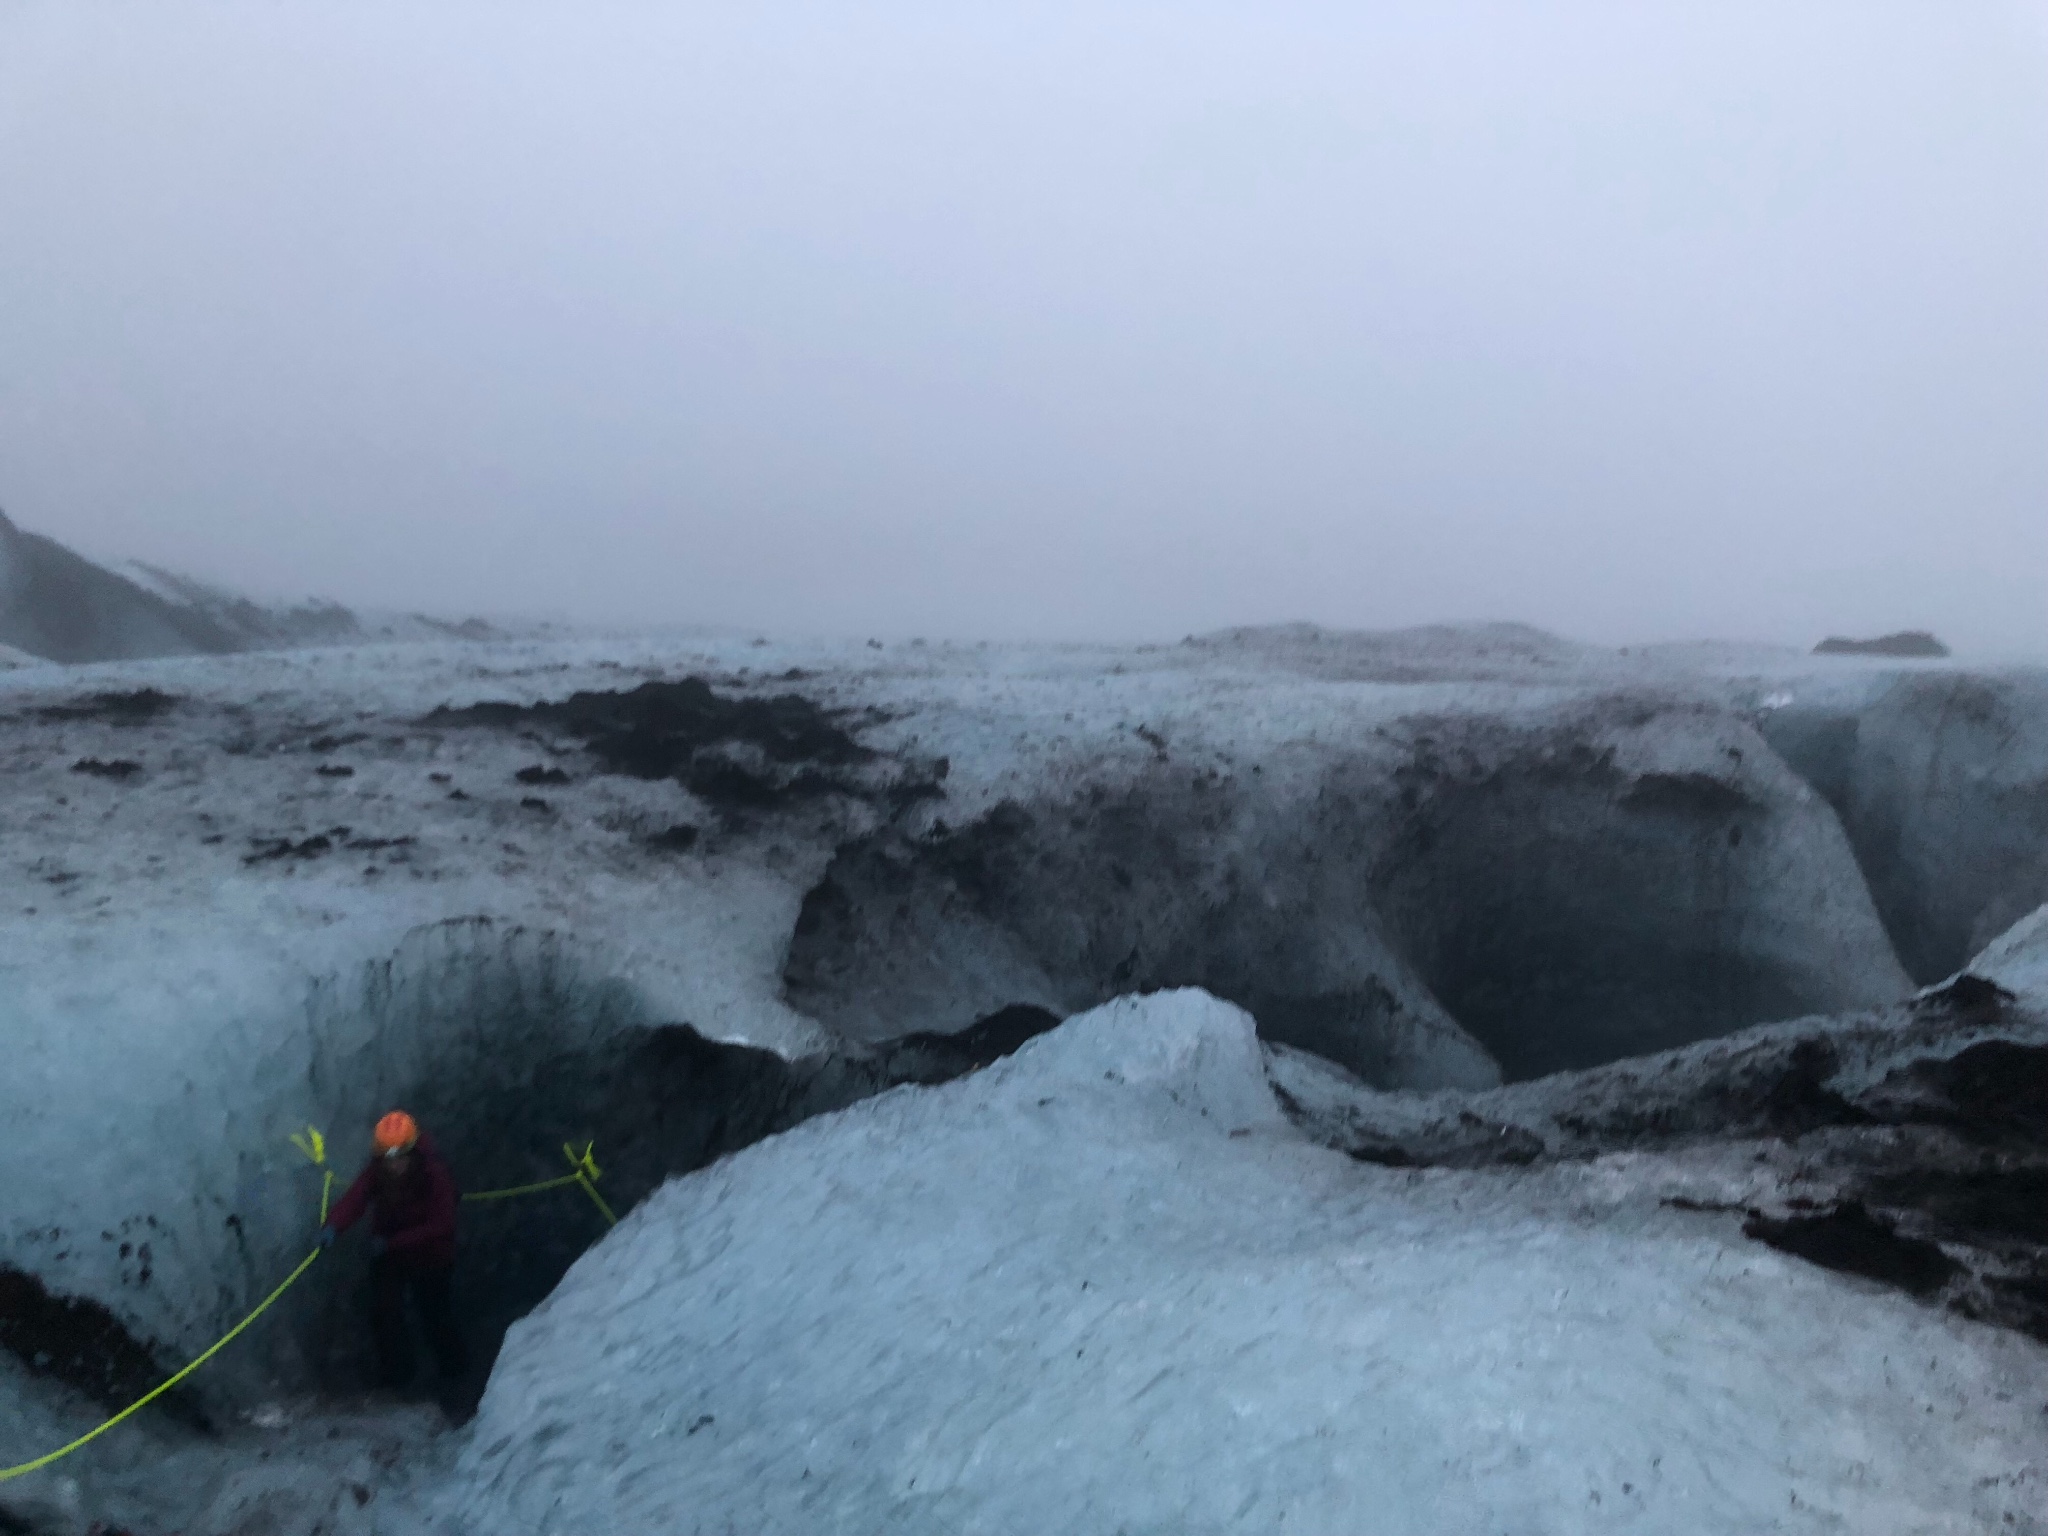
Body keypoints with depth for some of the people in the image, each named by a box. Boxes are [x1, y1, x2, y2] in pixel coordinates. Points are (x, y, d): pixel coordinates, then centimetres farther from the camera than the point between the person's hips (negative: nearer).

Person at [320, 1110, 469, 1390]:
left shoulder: (435, 1175, -29)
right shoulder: (377, 1171, -18)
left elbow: (440, 1226, -29)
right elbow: (354, 1198, -34)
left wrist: (392, 1242, -32)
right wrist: (333, 1226, -54)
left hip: (430, 1256, -3)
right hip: (387, 1253, 3)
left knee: (435, 1314, 12)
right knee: (385, 1314, 3)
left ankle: (453, 1366, 39)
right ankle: (395, 1374, 28)